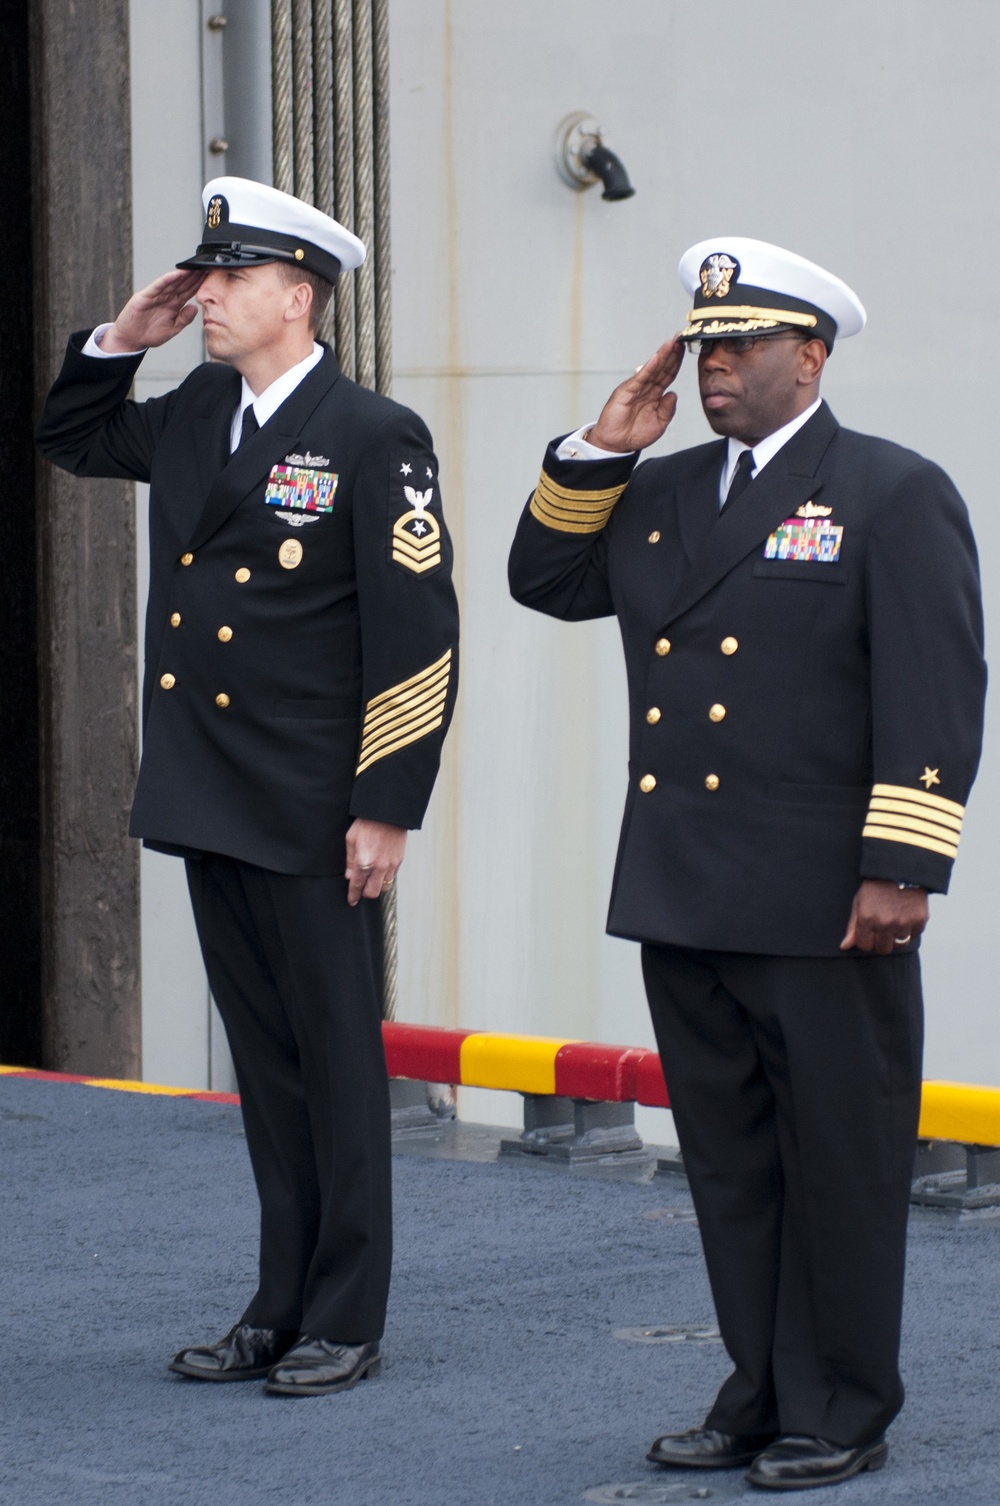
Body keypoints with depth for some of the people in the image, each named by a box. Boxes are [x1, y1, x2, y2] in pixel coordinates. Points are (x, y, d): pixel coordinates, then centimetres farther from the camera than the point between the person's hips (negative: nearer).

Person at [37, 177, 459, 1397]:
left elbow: (418, 639, -13)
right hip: (209, 803, 7)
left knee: (337, 1060, 2)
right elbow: (69, 438, 29)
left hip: (315, 815, -7)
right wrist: (120, 339, 10)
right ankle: (281, 1309, 20)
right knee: (264, 1063, 13)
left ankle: (345, 1321, 9)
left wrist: (388, 808, -16)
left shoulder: (373, 440, -11)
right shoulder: (191, 418, 10)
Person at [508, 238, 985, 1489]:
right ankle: (761, 1394, 20)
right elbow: (545, 580, 20)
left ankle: (841, 1414, 9)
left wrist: (900, 870, -17)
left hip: (822, 911, -6)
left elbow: (937, 696, -10)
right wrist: (600, 451, 7)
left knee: (839, 1162, 1)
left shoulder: (894, 494, -4)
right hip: (683, 902, 7)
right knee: (729, 1162, 11)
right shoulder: (660, 493, 16)